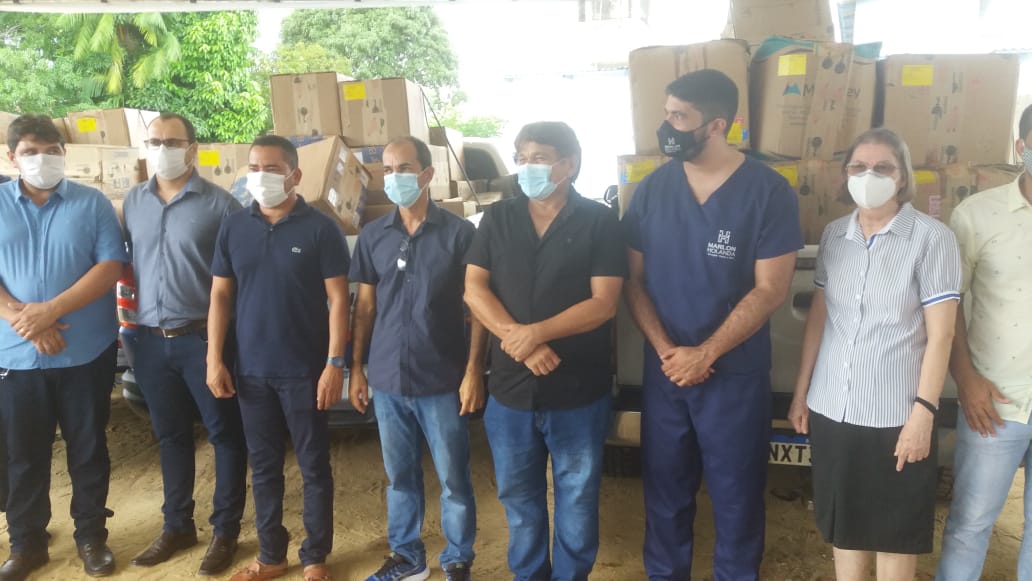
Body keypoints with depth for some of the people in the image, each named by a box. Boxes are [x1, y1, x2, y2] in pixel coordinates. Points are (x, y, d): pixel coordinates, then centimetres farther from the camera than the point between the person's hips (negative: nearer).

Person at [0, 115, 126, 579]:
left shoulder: (92, 203, 1)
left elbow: (111, 266, -8)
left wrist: (51, 309, -17)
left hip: (86, 353, -1)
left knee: (88, 449, 9)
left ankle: (91, 536, 25)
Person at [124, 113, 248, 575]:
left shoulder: (219, 203, -7)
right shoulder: (133, 201, 10)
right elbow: (126, 262, 15)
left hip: (203, 338, -5)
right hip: (151, 341, 5)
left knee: (224, 435, 5)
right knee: (171, 436, 16)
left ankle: (225, 531, 20)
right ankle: (177, 526, 32)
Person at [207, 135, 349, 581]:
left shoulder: (319, 228, -6)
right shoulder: (233, 227, 5)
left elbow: (337, 299, -7)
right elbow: (220, 295, 8)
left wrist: (335, 363, -12)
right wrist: (214, 359, 2)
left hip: (304, 370, -3)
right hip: (252, 370, 4)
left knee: (314, 466, 8)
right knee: (263, 466, 14)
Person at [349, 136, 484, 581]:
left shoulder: (459, 233, -7)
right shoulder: (373, 236, 5)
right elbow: (365, 305, 10)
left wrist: (474, 371, -10)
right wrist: (355, 368, 8)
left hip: (443, 381, -3)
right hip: (388, 380, 4)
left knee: (454, 479, 9)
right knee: (400, 475, 17)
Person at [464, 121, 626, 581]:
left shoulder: (599, 221, -5)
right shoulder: (497, 218, 4)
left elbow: (603, 303, -12)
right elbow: (474, 290, -3)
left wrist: (536, 332, -22)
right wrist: (517, 340, -17)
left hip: (579, 391, -2)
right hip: (510, 388, 3)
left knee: (577, 497, 13)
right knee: (518, 496, 17)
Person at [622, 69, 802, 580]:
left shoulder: (768, 191, -9)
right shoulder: (651, 189, 1)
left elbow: (770, 290, -11)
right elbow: (634, 279, 2)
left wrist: (705, 353, -15)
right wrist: (665, 349, -10)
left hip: (736, 373, -3)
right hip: (663, 370, 3)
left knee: (736, 493, 11)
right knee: (664, 489, 15)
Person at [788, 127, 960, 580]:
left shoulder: (932, 238, -9)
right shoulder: (833, 235, 5)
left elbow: (940, 334, -9)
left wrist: (923, 411, -13)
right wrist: (801, 390, 8)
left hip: (895, 414, -4)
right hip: (831, 407, 4)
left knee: (895, 531, 11)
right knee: (844, 521, 17)